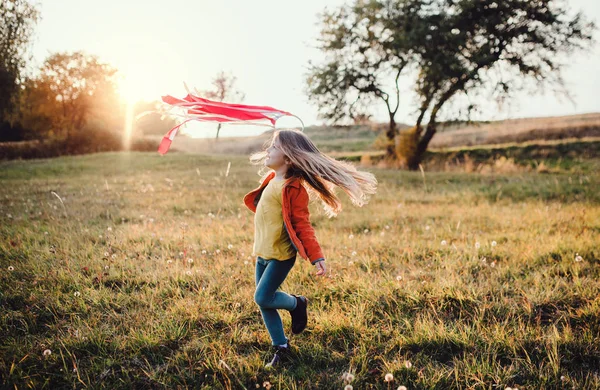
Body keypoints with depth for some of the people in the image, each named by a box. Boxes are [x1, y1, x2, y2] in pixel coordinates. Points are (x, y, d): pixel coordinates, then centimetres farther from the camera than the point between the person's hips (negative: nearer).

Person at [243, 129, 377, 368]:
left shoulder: (293, 188, -18)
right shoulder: (271, 179, 8)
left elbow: (302, 225, -19)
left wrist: (316, 256, -24)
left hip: (281, 255, -9)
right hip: (262, 253, 9)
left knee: (263, 298, -11)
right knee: (264, 303, 10)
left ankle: (297, 304, 19)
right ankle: (280, 348, 24)